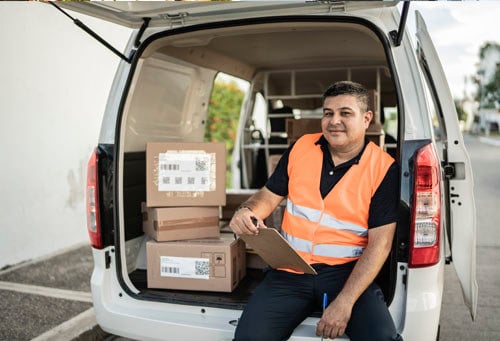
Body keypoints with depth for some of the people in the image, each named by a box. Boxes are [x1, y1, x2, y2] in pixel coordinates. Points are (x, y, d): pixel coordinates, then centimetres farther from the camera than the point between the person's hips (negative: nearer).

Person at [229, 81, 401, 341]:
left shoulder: (384, 169, -4)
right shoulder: (301, 148, 7)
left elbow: (380, 243, -8)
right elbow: (270, 195, 13)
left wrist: (344, 302, -18)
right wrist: (247, 211, -12)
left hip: (347, 271, -2)